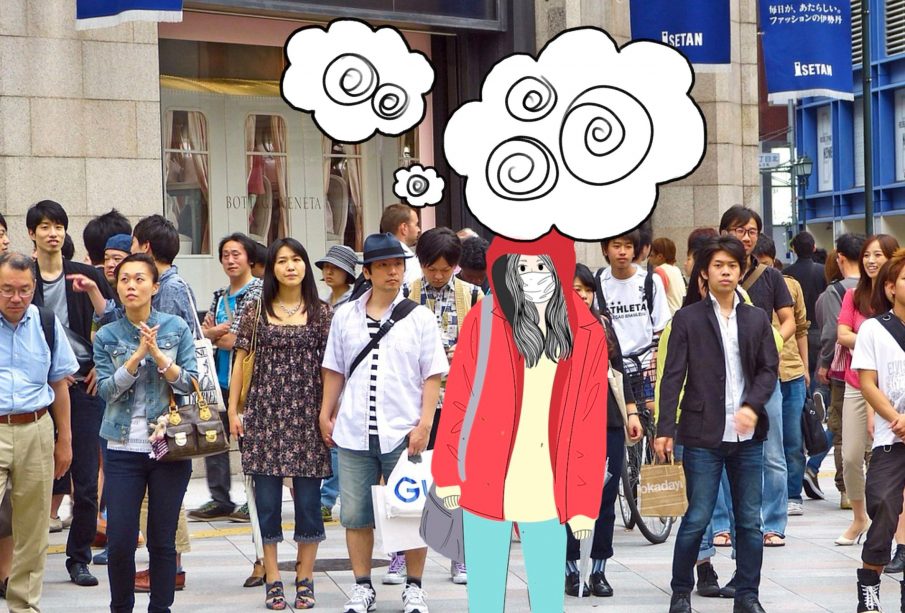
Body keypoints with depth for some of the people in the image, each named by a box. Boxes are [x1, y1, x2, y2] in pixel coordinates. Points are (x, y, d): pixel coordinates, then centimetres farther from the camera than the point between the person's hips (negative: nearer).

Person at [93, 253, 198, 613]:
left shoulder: (176, 328, 2)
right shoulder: (107, 336, 4)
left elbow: (190, 383, -5)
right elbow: (107, 389, -6)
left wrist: (157, 354, -16)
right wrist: (138, 354, -15)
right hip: (123, 449, 1)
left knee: (162, 539, 5)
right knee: (119, 541, -3)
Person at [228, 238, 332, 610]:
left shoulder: (321, 313, 5)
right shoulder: (256, 312, 5)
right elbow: (240, 360, 7)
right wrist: (233, 410, 2)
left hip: (307, 413, 0)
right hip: (265, 412, 0)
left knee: (308, 498, 1)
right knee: (267, 499, 2)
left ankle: (305, 579, 12)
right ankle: (272, 581, 10)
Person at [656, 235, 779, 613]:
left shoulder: (756, 319, 11)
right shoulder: (688, 319, 2)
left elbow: (769, 368, 8)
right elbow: (673, 377, -2)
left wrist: (752, 406, -9)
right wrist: (664, 429, -8)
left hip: (748, 435, 3)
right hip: (703, 435, -3)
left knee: (749, 520, 7)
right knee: (697, 519, -1)